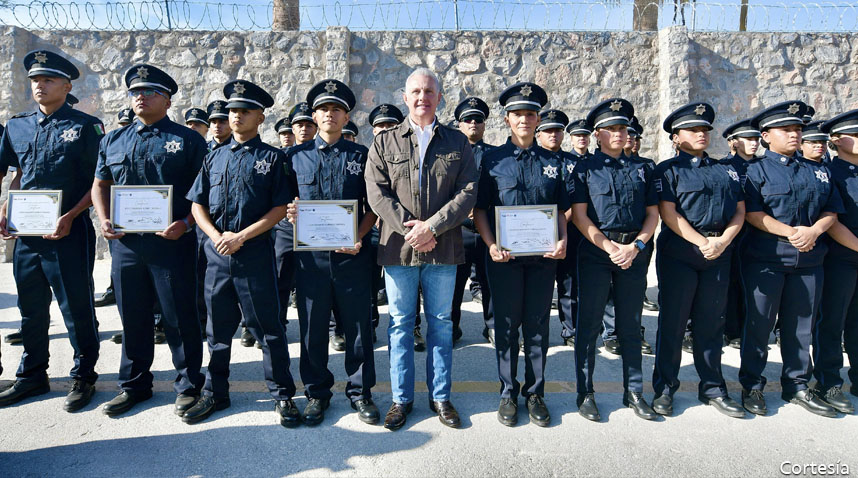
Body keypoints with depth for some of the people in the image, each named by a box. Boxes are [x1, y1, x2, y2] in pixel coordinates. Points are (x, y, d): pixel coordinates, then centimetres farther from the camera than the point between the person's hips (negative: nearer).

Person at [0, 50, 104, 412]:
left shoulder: (86, 126, -4)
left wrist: (70, 216, -15)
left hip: (70, 232, -6)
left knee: (77, 308, 2)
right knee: (31, 309, 15)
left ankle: (83, 377, 18)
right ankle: (32, 376, 31)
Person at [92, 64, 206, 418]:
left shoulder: (187, 140, 1)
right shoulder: (113, 141, 16)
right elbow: (100, 184, 21)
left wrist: (186, 223, -16)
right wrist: (104, 220, 3)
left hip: (172, 243, -5)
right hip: (125, 243, 5)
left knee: (180, 318, 2)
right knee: (133, 318, 13)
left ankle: (189, 386, 16)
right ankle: (134, 385, 29)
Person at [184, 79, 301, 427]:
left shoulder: (272, 158, 0)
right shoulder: (215, 158, 13)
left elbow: (280, 208, -6)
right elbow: (197, 205, 12)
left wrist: (242, 236, -13)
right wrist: (217, 236, -5)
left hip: (256, 254, -4)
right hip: (217, 253, 5)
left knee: (267, 327, 1)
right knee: (218, 327, 14)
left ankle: (282, 395, 14)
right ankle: (215, 393, 29)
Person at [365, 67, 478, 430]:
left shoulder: (458, 142, 7)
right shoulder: (385, 141, 7)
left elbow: (468, 192, -2)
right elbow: (377, 193, -1)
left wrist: (432, 226, -14)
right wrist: (408, 226, -13)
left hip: (443, 249, 0)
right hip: (398, 248, 0)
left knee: (440, 323, 9)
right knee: (400, 323, 8)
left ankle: (440, 396, 24)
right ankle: (402, 398, 22)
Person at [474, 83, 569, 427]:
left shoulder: (553, 161, 10)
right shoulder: (493, 160, 3)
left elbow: (561, 208, 12)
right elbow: (479, 209, 1)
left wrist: (563, 240, -5)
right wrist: (491, 245, -13)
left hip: (543, 256, 2)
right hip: (505, 256, -2)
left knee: (537, 325, 9)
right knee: (507, 325, 7)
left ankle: (535, 392, 23)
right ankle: (508, 393, 21)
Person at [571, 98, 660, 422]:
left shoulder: (641, 170, 13)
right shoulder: (585, 169, 3)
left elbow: (653, 213, 9)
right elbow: (579, 215, -5)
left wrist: (636, 245, -8)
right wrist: (610, 247, -14)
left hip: (634, 254, 3)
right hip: (595, 252, -3)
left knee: (630, 326, 10)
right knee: (589, 325, 2)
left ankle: (634, 392, 22)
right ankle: (585, 393, 12)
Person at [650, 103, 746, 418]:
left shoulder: (726, 171, 16)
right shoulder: (668, 170, 1)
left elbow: (739, 212, 9)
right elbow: (668, 213, -10)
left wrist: (722, 241, -9)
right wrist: (702, 243, -16)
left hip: (719, 255, 5)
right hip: (679, 253, -4)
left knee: (711, 324, 11)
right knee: (672, 322, 1)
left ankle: (712, 389, 22)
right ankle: (664, 389, 13)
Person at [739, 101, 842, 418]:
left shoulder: (818, 172, 14)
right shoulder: (756, 171, 0)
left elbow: (831, 211, 10)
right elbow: (752, 214, -10)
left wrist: (814, 230, -10)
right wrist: (792, 233, -19)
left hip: (809, 259, 5)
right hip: (765, 258, -4)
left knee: (800, 325, 11)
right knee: (759, 323, 2)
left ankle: (797, 386, 25)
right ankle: (752, 386, 14)